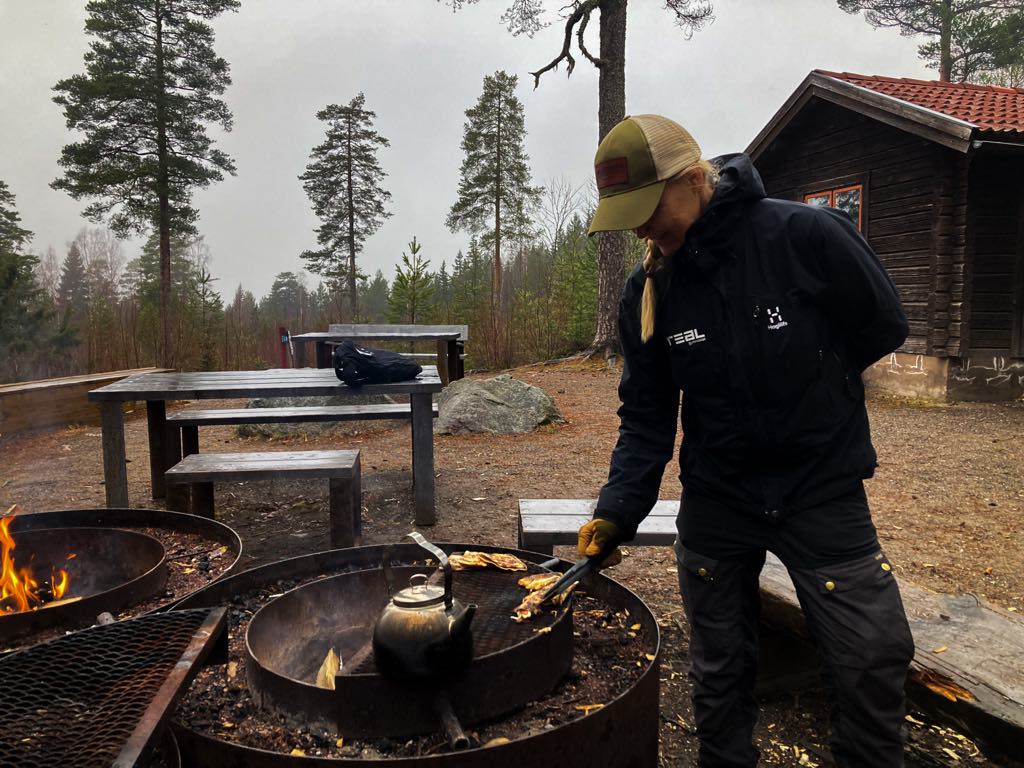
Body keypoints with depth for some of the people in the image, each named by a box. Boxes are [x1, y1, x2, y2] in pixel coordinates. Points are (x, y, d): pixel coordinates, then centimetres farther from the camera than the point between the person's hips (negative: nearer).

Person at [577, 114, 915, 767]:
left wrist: (798, 373, -3)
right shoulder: (646, 294, -6)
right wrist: (618, 511, -16)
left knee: (873, 663, 3)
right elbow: (645, 419, -3)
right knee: (719, 670, 15)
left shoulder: (807, 235, -17)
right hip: (714, 503, 3)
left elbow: (883, 327, -6)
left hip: (823, 491, -2)